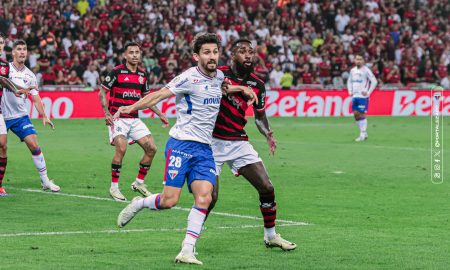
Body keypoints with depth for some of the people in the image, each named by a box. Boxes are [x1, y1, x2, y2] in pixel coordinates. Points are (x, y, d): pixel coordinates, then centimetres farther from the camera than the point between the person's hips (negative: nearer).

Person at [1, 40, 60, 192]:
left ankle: (45, 180, 0)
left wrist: (44, 116, 1)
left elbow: (36, 98, 10)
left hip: (20, 116, 3)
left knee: (34, 145, -8)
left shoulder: (29, 75, 7)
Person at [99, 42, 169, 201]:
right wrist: (107, 113, -15)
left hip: (135, 119, 6)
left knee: (151, 148, -2)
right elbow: (102, 92, -4)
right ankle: (114, 187, -9)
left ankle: (139, 183, 14)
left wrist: (160, 114, 15)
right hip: (118, 118, -6)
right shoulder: (117, 72, -7)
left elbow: (147, 97, 22)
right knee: (121, 149, -23)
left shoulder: (143, 75, 10)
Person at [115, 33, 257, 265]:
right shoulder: (189, 78, -9)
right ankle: (137, 204, 22)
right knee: (169, 201, -10)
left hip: (204, 149, 6)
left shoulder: (219, 76, 12)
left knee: (204, 197, -14)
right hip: (181, 144, -6)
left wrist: (241, 89, 24)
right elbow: (159, 95, -11)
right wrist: (131, 108, -22)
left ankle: (187, 251, -11)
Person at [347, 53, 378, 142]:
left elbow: (374, 81, -10)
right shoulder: (353, 70, 12)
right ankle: (363, 133, 16)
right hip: (355, 96, 7)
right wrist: (350, 91, 11)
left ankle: (363, 134, -5)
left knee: (362, 114, -9)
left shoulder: (366, 70, -8)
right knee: (355, 114, 6)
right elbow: (349, 81, 25)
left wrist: (368, 92, -12)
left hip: (363, 96, -7)